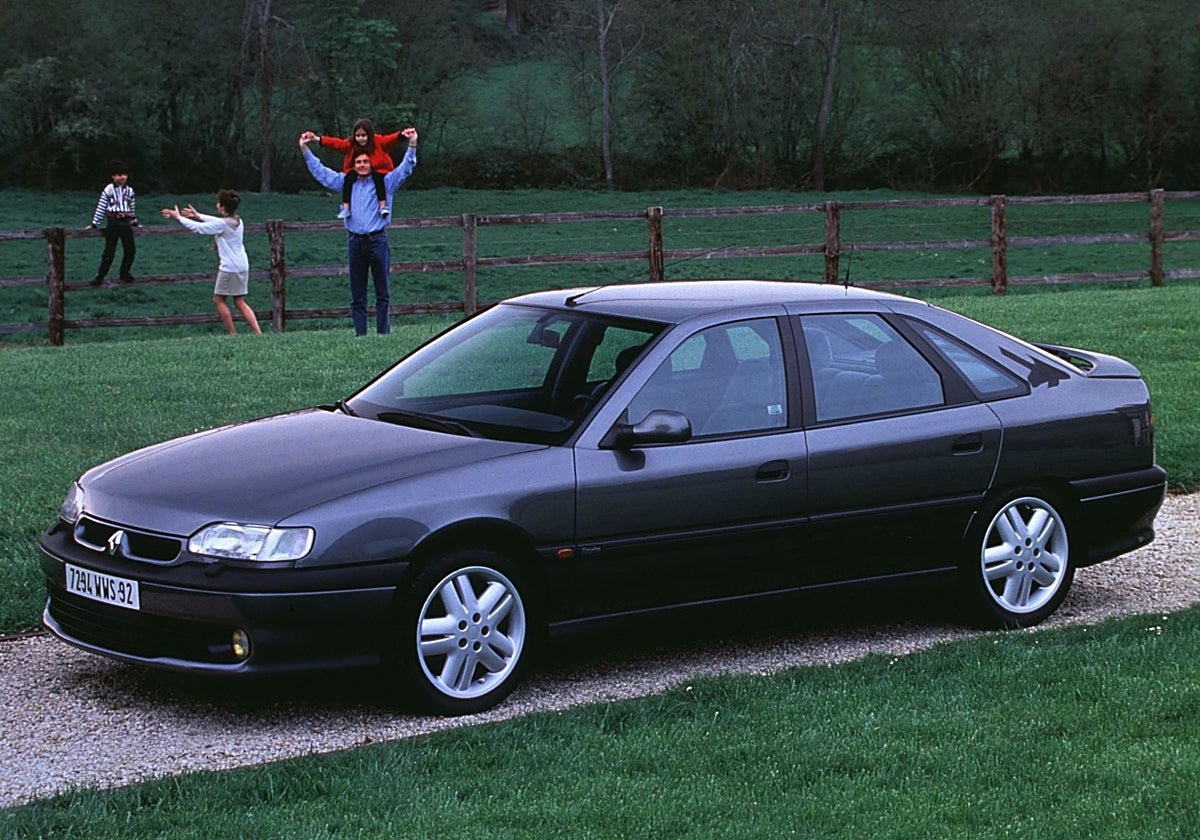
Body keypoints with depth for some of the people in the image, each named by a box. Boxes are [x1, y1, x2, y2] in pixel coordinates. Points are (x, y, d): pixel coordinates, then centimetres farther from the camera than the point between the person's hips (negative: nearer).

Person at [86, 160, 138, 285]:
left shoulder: (129, 190, 10)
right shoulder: (108, 190, -3)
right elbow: (101, 207, -1)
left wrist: (134, 222, 22)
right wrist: (94, 224, -2)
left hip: (126, 223, 5)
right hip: (113, 223, -5)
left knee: (130, 250, 5)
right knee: (109, 251, -6)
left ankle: (124, 273, 21)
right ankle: (100, 276, 2)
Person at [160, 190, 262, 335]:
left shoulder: (222, 224, -15)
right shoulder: (237, 221, 8)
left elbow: (197, 227, -8)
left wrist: (179, 217, 4)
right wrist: (198, 215, 36)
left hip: (229, 268, -8)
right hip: (243, 267, 8)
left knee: (219, 299, 8)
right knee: (240, 302, 11)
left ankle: (232, 333, 5)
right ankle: (258, 332, 0)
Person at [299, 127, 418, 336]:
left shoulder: (384, 183, 7)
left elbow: (405, 169, 1)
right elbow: (320, 172, 21)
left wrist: (412, 145, -12)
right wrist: (305, 149, 19)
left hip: (377, 240, -3)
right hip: (355, 242, 3)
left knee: (382, 293, -2)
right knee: (357, 296, 3)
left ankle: (383, 333, -2)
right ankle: (360, 335, 5)